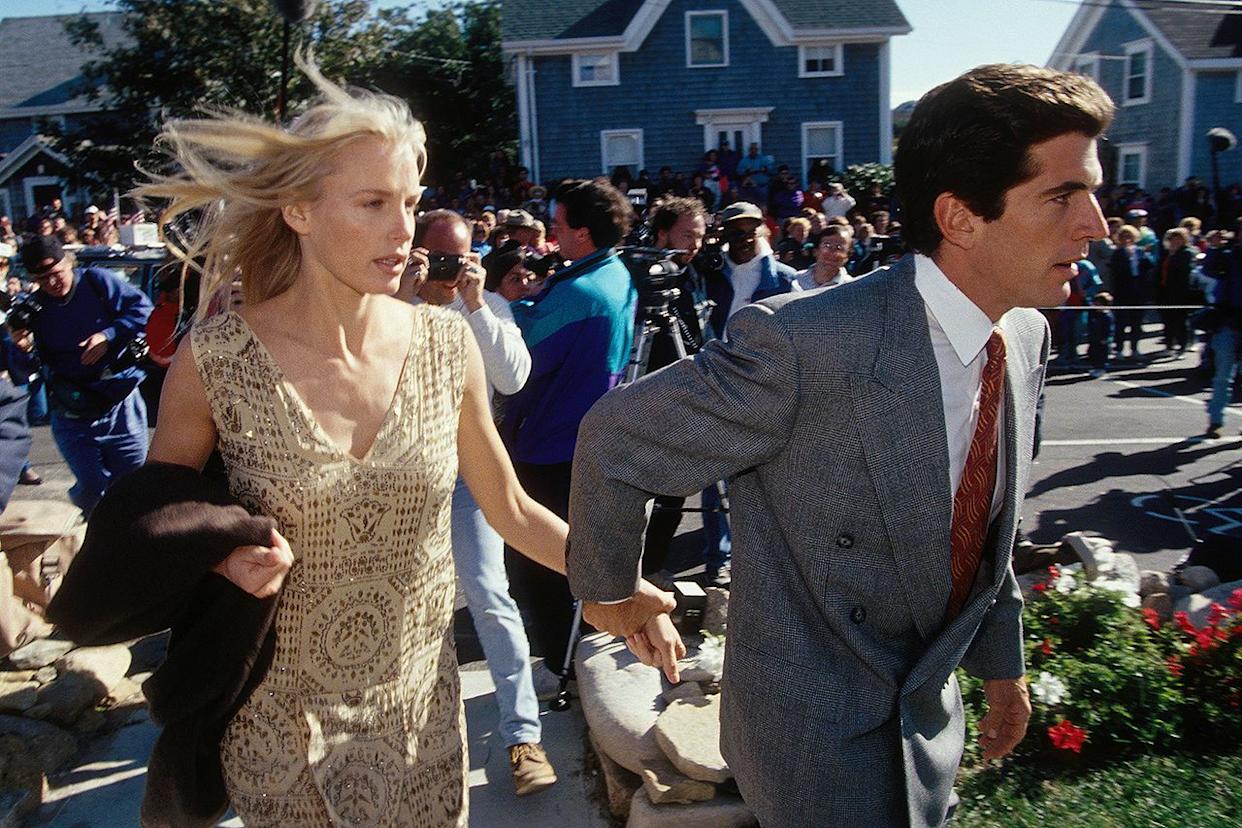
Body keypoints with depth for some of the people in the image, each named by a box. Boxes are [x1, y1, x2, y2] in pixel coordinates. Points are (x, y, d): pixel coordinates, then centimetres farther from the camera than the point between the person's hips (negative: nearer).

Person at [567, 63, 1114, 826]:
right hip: (818, 728, -7)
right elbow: (616, 440, -18)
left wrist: (1002, 658, 17)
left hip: (929, 703, 7)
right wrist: (607, 591, -4)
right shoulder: (805, 344, -29)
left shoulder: (1027, 338, -5)